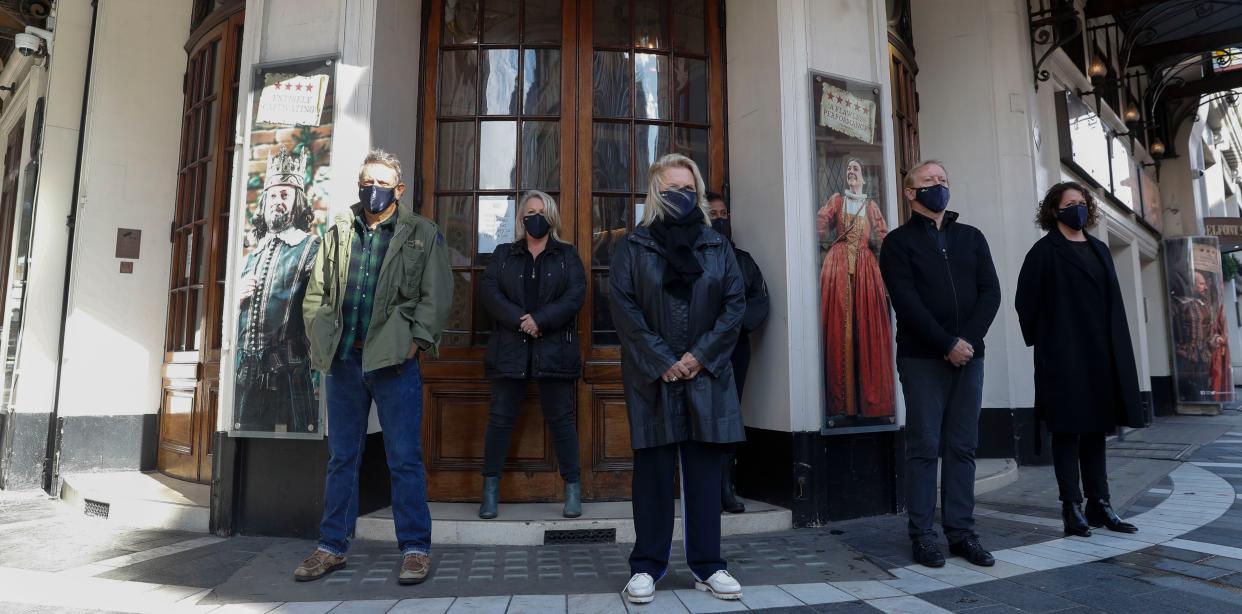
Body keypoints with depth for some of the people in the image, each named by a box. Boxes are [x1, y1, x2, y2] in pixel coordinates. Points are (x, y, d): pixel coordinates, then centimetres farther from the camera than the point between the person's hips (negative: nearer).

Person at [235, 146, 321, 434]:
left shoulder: (312, 250, -1)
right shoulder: (254, 254, 21)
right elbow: (234, 315, 29)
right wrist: (237, 297, 7)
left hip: (291, 374, -6)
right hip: (248, 372, 6)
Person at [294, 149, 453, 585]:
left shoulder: (422, 234, 3)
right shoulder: (338, 233, 15)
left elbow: (436, 295, -3)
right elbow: (316, 293, 16)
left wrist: (417, 341, -12)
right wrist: (321, 341, 5)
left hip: (395, 359, -4)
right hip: (344, 359, 4)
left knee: (404, 458, 0)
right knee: (341, 457, 13)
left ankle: (415, 548, 10)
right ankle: (332, 547, 25)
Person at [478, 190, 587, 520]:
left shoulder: (567, 255, 10)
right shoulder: (504, 254, 13)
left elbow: (576, 294, -4)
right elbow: (489, 291, -1)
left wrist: (540, 320, -15)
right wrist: (520, 320, -15)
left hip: (555, 348, -1)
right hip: (510, 349, 1)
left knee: (561, 418, 3)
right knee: (500, 418, 3)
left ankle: (572, 488, 13)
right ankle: (490, 489, 13)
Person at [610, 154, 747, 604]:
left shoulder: (717, 246, 10)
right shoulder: (633, 246, 3)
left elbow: (735, 303, 3)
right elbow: (623, 307, -5)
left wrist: (701, 355, -8)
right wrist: (663, 361, -12)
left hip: (707, 374, 2)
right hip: (653, 376, -2)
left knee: (705, 469, 6)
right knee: (654, 469, 3)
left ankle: (707, 565, 17)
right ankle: (647, 566, 15)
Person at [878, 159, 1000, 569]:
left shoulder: (971, 237, 16)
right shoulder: (899, 242, 2)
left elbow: (990, 292, 6)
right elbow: (907, 302, -9)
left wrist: (969, 340, -9)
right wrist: (948, 344, -15)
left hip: (969, 356, 4)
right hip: (922, 359, -4)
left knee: (963, 448, 7)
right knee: (925, 448, -1)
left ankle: (961, 533, 15)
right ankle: (922, 536, 6)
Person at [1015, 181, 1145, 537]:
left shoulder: (1099, 249, 16)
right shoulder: (1045, 251, -2)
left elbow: (1113, 301, 17)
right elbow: (1026, 302, -5)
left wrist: (1117, 350, 10)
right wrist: (1043, 343, -3)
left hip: (1101, 354, 6)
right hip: (1064, 355, -6)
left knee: (1096, 428, 10)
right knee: (1068, 430, -2)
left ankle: (1099, 505, 17)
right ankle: (1072, 508, 4)